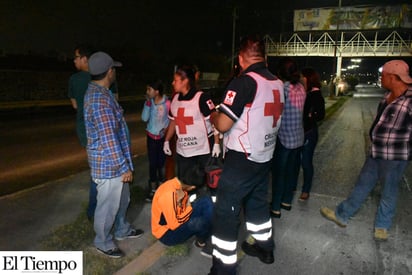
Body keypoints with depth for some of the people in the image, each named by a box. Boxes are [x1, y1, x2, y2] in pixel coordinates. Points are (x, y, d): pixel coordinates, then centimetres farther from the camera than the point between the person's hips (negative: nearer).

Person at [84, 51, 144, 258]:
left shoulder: (98, 93, 9)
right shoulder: (100, 99, -25)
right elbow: (109, 140, -26)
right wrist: (125, 167, -19)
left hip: (114, 162, 10)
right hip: (109, 164, -10)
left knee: (122, 198, 25)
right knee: (108, 205, 9)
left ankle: (122, 230, 44)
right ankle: (103, 242, 30)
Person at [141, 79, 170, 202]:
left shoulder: (167, 103, -15)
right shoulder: (150, 101, -6)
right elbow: (144, 118, -13)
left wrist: (166, 128, -17)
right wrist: (148, 103, -17)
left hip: (163, 137, -2)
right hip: (151, 137, 2)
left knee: (162, 162, 4)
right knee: (152, 163, 5)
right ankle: (152, 189, 16)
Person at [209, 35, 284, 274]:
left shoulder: (244, 81, -19)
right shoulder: (278, 83, 5)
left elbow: (223, 124, -23)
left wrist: (213, 115, -1)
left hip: (242, 159, -8)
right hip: (264, 156, 8)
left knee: (225, 212, 3)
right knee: (258, 202, 25)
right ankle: (264, 247, 43)